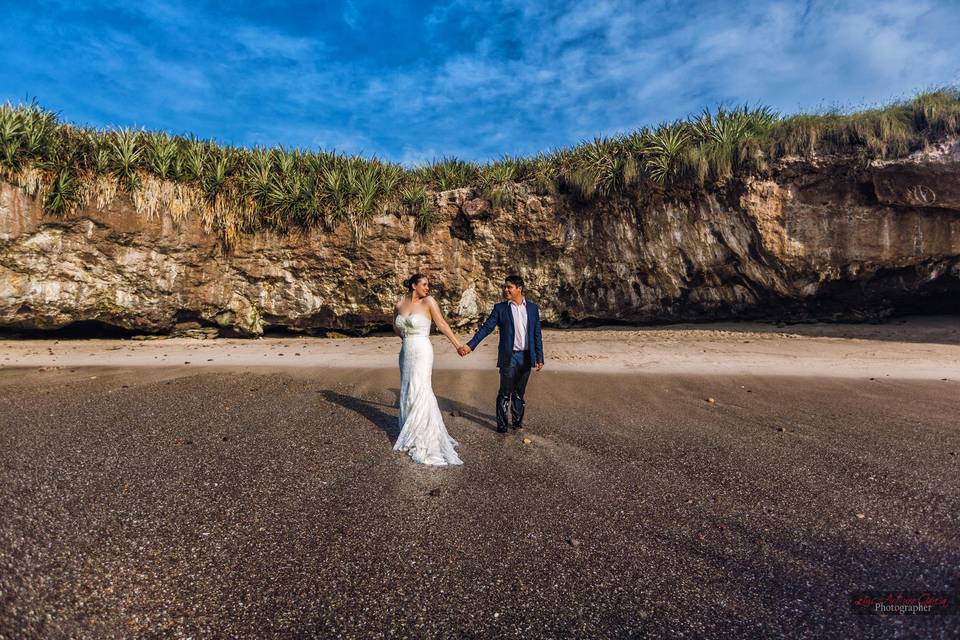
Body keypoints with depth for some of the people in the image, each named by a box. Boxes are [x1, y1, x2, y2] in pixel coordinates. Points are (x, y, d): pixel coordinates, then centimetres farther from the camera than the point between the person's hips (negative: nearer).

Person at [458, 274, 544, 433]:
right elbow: (486, 328, -5)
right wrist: (470, 345, -15)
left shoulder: (533, 308, 5)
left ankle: (518, 420, 28)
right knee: (505, 392, 3)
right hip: (508, 357, -2)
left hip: (526, 357, 2)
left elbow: (537, 334, 7)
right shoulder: (500, 308, -1)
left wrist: (540, 357, 3)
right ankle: (501, 423, 16)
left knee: (519, 392, 14)